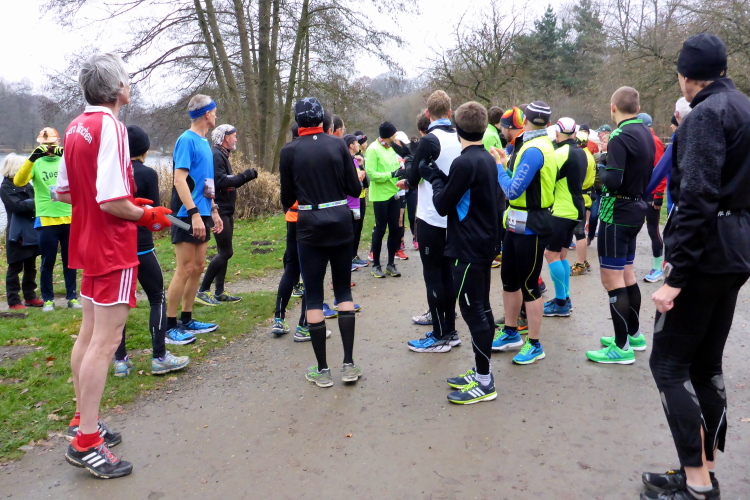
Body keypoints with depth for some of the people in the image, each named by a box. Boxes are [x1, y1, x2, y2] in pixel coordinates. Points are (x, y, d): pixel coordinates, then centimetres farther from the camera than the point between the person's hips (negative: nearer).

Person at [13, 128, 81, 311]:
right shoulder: (36, 163, 2)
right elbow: (18, 181, -13)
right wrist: (32, 158, -25)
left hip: (69, 219, 1)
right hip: (47, 220, -1)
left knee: (70, 261, 9)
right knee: (47, 262, 5)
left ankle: (72, 297, 18)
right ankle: (48, 299, 15)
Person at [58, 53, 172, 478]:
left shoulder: (76, 127, 9)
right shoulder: (110, 127, -18)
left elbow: (64, 192, 15)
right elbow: (111, 202, -25)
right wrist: (146, 214, -7)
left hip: (88, 244, 10)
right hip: (113, 248, -10)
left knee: (89, 334, 17)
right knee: (106, 341, -5)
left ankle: (83, 422, 29)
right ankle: (86, 442, 1)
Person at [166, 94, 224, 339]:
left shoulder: (204, 142, 14)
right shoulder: (187, 140, -11)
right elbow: (180, 179, -18)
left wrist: (214, 211, 19)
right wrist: (194, 214, -24)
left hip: (203, 215, 9)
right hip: (188, 216, -9)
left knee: (198, 267, 11)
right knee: (184, 270, -6)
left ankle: (186, 320, 21)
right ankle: (169, 325, 3)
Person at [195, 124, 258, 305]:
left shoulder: (223, 155, 18)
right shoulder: (215, 155, -14)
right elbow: (220, 182, -24)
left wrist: (245, 176, 6)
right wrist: (244, 176, -19)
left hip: (226, 211, 11)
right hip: (220, 210, -11)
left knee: (224, 252, 12)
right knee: (225, 251, -10)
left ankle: (219, 292, 18)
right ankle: (203, 291, -3)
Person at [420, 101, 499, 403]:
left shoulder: (464, 163, -19)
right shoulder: (488, 159, 10)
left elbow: (442, 205, -14)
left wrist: (435, 179, 2)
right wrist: (442, 178, 8)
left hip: (468, 249, -10)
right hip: (484, 245, 10)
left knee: (472, 310, -4)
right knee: (481, 309, 15)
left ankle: (484, 383, 4)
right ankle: (480, 372, 26)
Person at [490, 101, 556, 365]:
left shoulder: (534, 150, -20)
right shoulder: (535, 145, 10)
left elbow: (513, 191, -22)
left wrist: (498, 167, -10)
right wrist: (507, 163, 9)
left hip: (530, 227, -10)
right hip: (517, 223, 10)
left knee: (529, 285, 0)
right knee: (509, 279, 17)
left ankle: (535, 345, 13)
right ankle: (511, 333, 31)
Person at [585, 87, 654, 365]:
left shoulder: (620, 136, -17)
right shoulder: (645, 134, 10)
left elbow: (613, 181, -24)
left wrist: (601, 173, -6)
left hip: (617, 213, -9)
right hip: (636, 209, 9)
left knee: (612, 280, -5)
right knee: (626, 275, 19)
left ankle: (622, 347, 0)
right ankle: (634, 334, 29)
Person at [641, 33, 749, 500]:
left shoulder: (706, 114, -13)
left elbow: (696, 198, -22)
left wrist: (676, 276, -23)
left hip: (707, 251, -9)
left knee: (669, 363, -3)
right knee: (707, 363, 14)